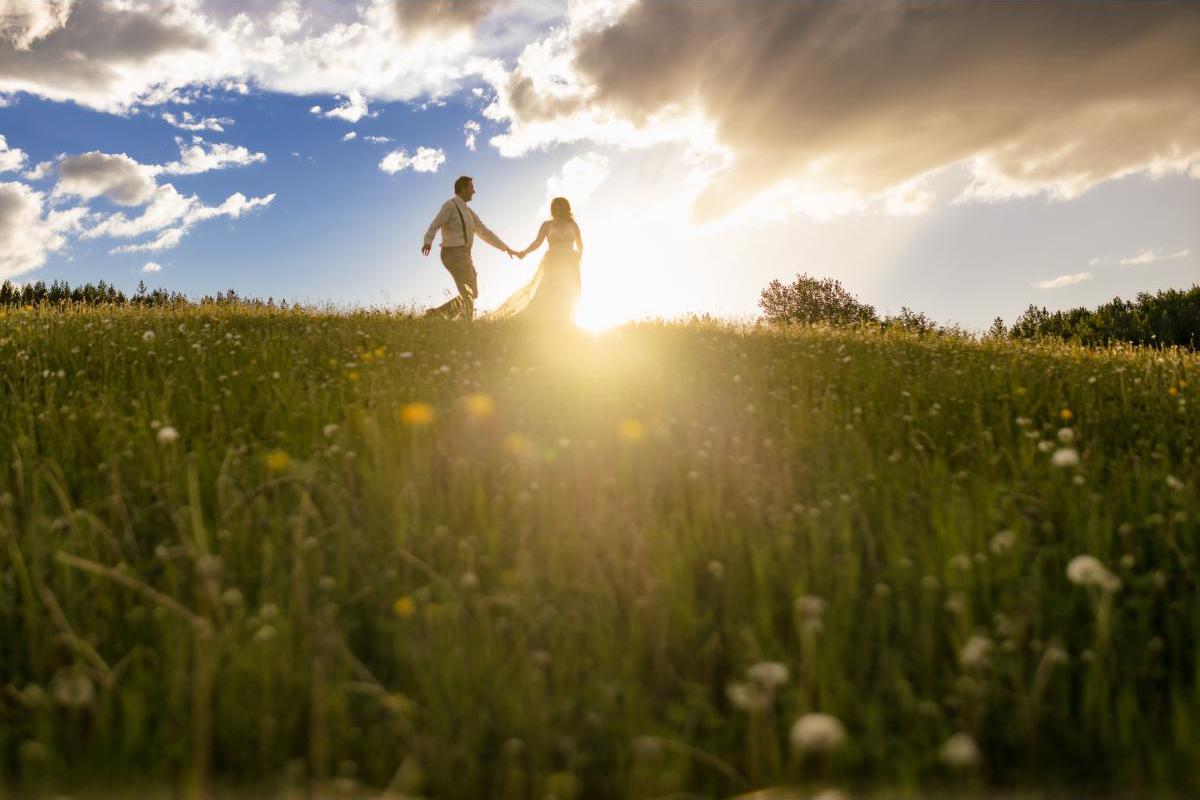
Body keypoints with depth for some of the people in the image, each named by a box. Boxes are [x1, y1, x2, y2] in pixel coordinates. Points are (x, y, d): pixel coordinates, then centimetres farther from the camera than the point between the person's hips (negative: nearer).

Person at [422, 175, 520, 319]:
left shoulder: (469, 212, 20)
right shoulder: (450, 206, -8)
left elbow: (484, 232, 24)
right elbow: (434, 226, -22)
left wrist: (506, 248, 21)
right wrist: (428, 242, -42)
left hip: (464, 256, 9)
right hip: (454, 254, -9)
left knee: (471, 295, 11)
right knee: (469, 295, -11)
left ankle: (437, 313, 14)